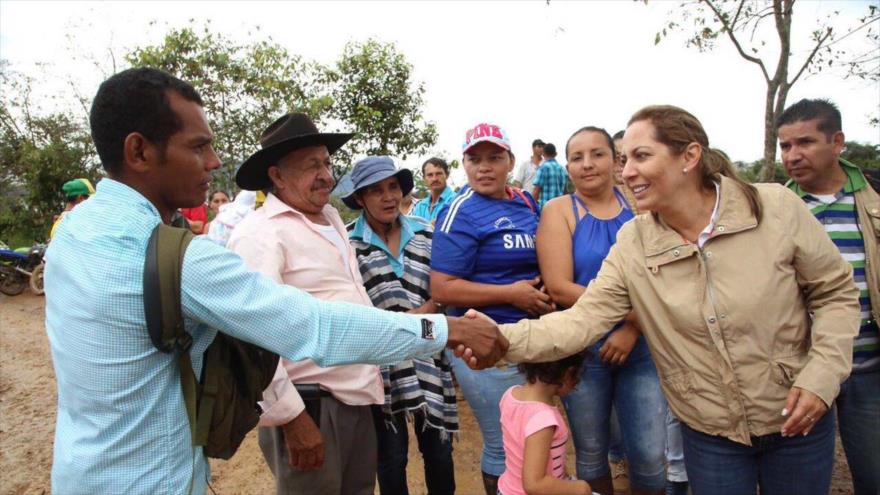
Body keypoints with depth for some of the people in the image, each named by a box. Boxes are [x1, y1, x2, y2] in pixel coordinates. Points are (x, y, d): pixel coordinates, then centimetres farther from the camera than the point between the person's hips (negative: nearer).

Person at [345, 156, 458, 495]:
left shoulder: (425, 234, 4)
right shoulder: (347, 244, -7)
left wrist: (424, 311, -10)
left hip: (428, 356, 3)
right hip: (380, 362, -3)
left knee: (439, 449, 13)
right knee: (391, 457, 11)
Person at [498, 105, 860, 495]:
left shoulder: (776, 208, -15)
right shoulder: (631, 245, -12)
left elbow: (836, 292, -4)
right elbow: (582, 320, -19)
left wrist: (821, 376, -16)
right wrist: (504, 340, -35)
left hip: (797, 422, 0)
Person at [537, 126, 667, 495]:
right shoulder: (558, 210, -4)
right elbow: (559, 288, -13)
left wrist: (633, 328, -18)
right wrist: (629, 311, -16)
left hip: (642, 347, 2)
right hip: (582, 350, -1)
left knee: (650, 454, 7)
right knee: (591, 452, 14)